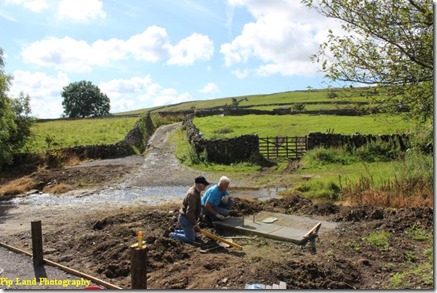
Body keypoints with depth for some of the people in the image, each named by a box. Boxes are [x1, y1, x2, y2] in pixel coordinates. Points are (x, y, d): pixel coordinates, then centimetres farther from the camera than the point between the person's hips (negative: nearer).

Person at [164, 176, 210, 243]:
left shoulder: (194, 190, 3)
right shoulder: (193, 194, -29)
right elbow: (189, 212, -30)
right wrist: (194, 224, -20)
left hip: (186, 217, 10)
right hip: (185, 218, -10)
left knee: (193, 235, 22)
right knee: (190, 239, -2)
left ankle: (173, 232, 22)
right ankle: (171, 234, 4)